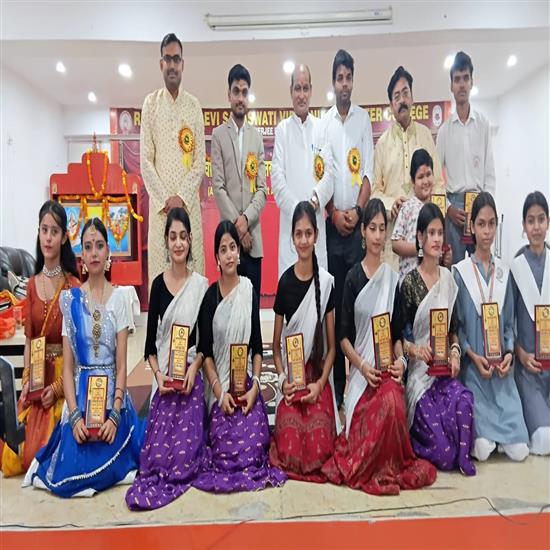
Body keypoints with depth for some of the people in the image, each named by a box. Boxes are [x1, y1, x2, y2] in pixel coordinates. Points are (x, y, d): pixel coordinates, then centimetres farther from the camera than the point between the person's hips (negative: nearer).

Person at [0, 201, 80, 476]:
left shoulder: (73, 286, -12)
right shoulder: (32, 285, 6)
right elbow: (28, 339, 8)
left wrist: (57, 387, -14)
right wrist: (26, 381, -2)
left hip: (63, 376, -5)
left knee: (39, 454, -7)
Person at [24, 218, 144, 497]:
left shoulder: (118, 298, -2)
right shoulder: (71, 299, 1)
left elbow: (122, 364, -4)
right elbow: (67, 365, -1)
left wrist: (115, 414, -14)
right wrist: (74, 415, -12)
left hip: (112, 392, 0)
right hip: (80, 393, 1)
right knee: (67, 476, -7)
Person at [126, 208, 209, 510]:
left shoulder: (201, 285, 0)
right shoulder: (158, 284, 5)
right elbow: (150, 340, 7)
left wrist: (193, 369, -12)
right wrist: (158, 374, -6)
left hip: (191, 376, -1)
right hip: (163, 378, 2)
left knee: (185, 450, -9)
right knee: (158, 448, -5)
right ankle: (158, 474, 24)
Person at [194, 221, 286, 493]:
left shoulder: (250, 291, 2)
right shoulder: (210, 296, 1)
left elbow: (257, 346, 4)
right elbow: (205, 351, 1)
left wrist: (254, 386, -8)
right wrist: (219, 391, -9)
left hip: (247, 383, 0)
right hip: (220, 386, 0)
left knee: (253, 446, -13)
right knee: (225, 450, -11)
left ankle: (251, 468, 23)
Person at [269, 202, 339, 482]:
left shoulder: (326, 282, -2)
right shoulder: (285, 282, -1)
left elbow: (332, 345, 2)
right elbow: (276, 345, 5)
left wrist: (320, 383, -9)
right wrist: (283, 380, -8)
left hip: (318, 379, 0)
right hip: (291, 380, 0)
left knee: (318, 451, -13)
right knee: (290, 452, -10)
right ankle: (280, 435, 22)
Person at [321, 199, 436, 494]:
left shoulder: (392, 278, 7)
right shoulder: (353, 277, 0)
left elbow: (397, 332, 11)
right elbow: (344, 335, 0)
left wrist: (400, 360, -7)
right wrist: (362, 366, -14)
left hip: (388, 368, 2)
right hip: (361, 369, -2)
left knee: (392, 402, -26)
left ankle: (388, 466, 1)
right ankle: (368, 464, 6)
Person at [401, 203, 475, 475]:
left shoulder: (449, 279, 8)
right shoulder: (409, 282, -8)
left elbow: (454, 328, 14)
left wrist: (455, 352, -4)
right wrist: (413, 349, -23)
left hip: (446, 370, 5)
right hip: (419, 372, -4)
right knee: (444, 454, -14)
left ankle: (463, 456, -2)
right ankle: (413, 438, 18)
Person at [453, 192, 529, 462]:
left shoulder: (503, 272, 8)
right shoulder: (459, 272, -4)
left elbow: (509, 323, 11)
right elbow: (456, 324, -2)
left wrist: (509, 353, -6)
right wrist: (473, 356, -14)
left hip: (502, 369, 3)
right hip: (473, 368, -3)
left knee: (518, 450, -5)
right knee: (483, 448, -12)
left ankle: (503, 434, 22)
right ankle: (479, 429, 16)